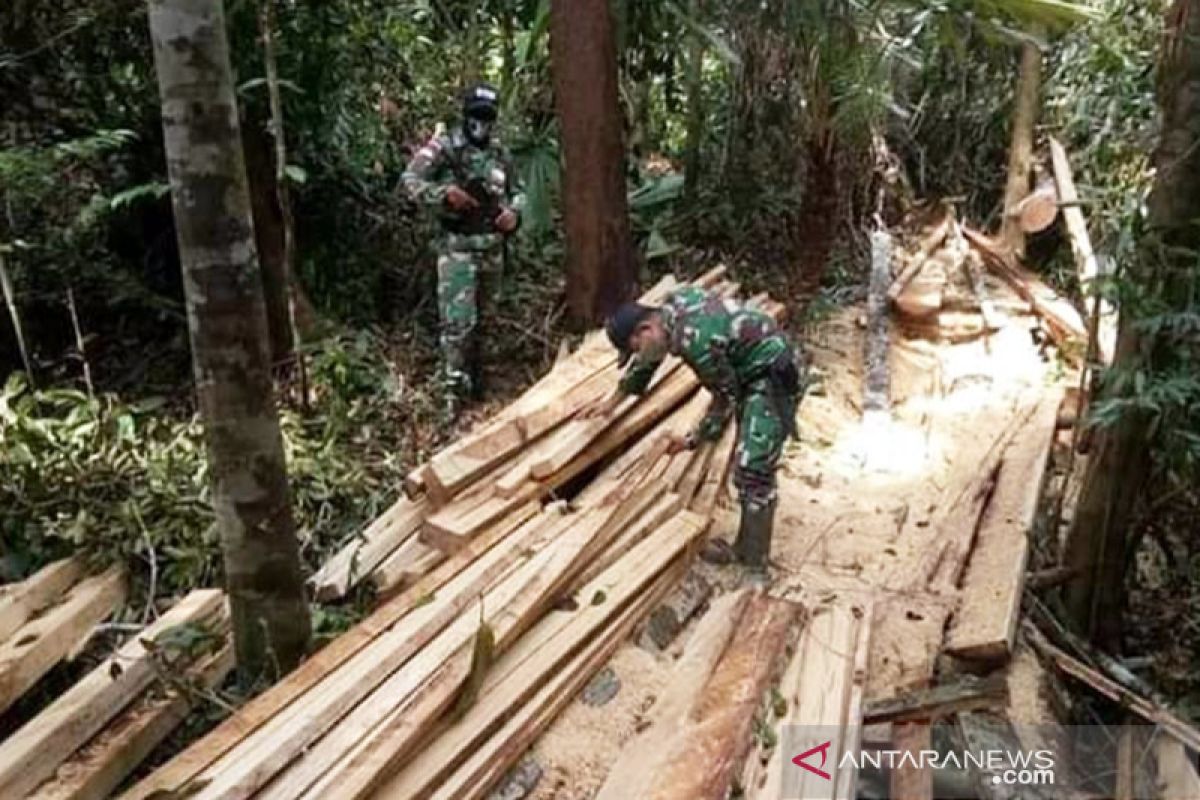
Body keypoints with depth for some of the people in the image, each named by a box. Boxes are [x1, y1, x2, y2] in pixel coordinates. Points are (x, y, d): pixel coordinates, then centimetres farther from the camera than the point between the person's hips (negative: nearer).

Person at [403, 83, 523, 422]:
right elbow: (410, 179, -11)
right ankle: (454, 388, -7)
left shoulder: (499, 153, 11)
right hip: (457, 246, -6)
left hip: (492, 246, 6)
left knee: (484, 317, 13)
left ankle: (474, 378, 28)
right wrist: (445, 193, -24)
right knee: (458, 318, -12)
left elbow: (514, 192, 22)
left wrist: (513, 214, 1)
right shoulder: (444, 147, -6)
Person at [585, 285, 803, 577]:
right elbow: (647, 361, 16)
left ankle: (754, 566, -7)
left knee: (753, 469, -14)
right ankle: (746, 548, 25)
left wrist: (694, 440, -6)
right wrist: (613, 400, 22)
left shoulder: (696, 342, -30)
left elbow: (726, 396, -17)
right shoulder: (672, 306, -2)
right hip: (751, 372, 10)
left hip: (773, 377, -10)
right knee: (747, 465, 15)